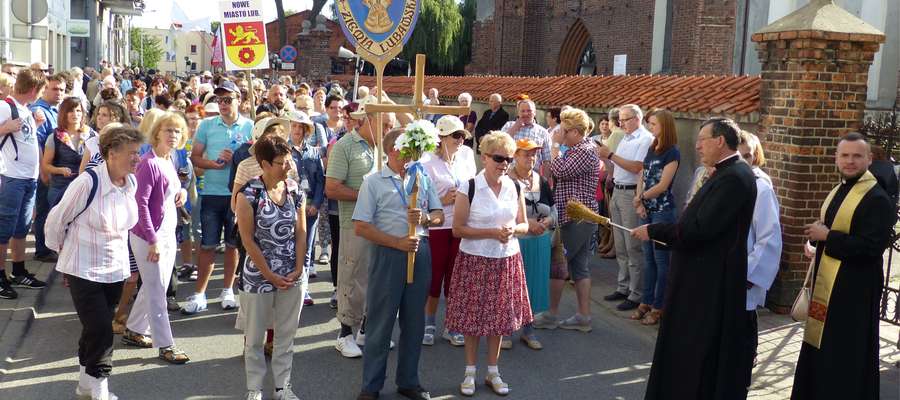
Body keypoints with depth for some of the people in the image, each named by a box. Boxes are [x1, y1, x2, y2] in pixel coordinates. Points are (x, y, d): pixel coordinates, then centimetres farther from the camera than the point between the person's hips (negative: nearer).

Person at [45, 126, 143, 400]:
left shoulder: (131, 182, -2)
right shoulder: (88, 182, -22)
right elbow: (57, 219, -9)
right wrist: (61, 249, 5)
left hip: (116, 269, 6)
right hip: (84, 270, -6)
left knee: (97, 329, 17)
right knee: (101, 330, -7)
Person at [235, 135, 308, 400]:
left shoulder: (295, 191, 1)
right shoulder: (249, 194, -12)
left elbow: (300, 233, 4)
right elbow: (248, 240, -12)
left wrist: (297, 269, -5)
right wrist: (270, 275, -12)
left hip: (293, 276, 4)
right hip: (259, 275, -4)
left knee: (286, 335, 12)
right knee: (255, 337, 9)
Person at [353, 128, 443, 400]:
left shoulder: (423, 178, 9)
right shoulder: (373, 182, -4)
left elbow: (439, 216, 12)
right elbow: (361, 226, -9)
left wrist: (425, 218, -11)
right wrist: (398, 243, -15)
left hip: (420, 253, 4)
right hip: (388, 255, -4)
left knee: (414, 321, 12)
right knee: (380, 322, 3)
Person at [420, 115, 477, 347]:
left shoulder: (466, 154, 5)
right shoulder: (428, 163, -9)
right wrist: (444, 201, -19)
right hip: (437, 226, -4)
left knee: (455, 276, 9)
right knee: (435, 275, 5)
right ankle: (429, 324, 23)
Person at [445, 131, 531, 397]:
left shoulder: (515, 188, 2)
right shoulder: (469, 188, -11)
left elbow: (524, 225, 10)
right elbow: (457, 229, -10)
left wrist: (513, 230, -13)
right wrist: (492, 232, -19)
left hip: (507, 260, 4)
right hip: (475, 260, -4)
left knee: (499, 316, 11)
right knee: (473, 316, 4)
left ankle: (493, 372, 25)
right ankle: (470, 372, 21)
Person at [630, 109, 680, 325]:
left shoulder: (672, 152, -10)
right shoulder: (651, 149, 13)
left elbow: (662, 185, -14)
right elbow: (642, 177, 11)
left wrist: (640, 198, -5)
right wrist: (639, 202, -4)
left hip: (663, 211, -7)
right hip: (646, 210, 7)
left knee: (661, 259, 0)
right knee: (648, 257, 12)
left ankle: (659, 307, 7)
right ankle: (646, 302, 20)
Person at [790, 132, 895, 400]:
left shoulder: (877, 199, -16)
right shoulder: (838, 191, 12)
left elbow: (871, 247, -23)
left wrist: (827, 236, -18)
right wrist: (817, 232, -2)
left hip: (854, 288, -9)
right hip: (826, 282, 9)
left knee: (846, 354, 0)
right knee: (819, 349, 16)